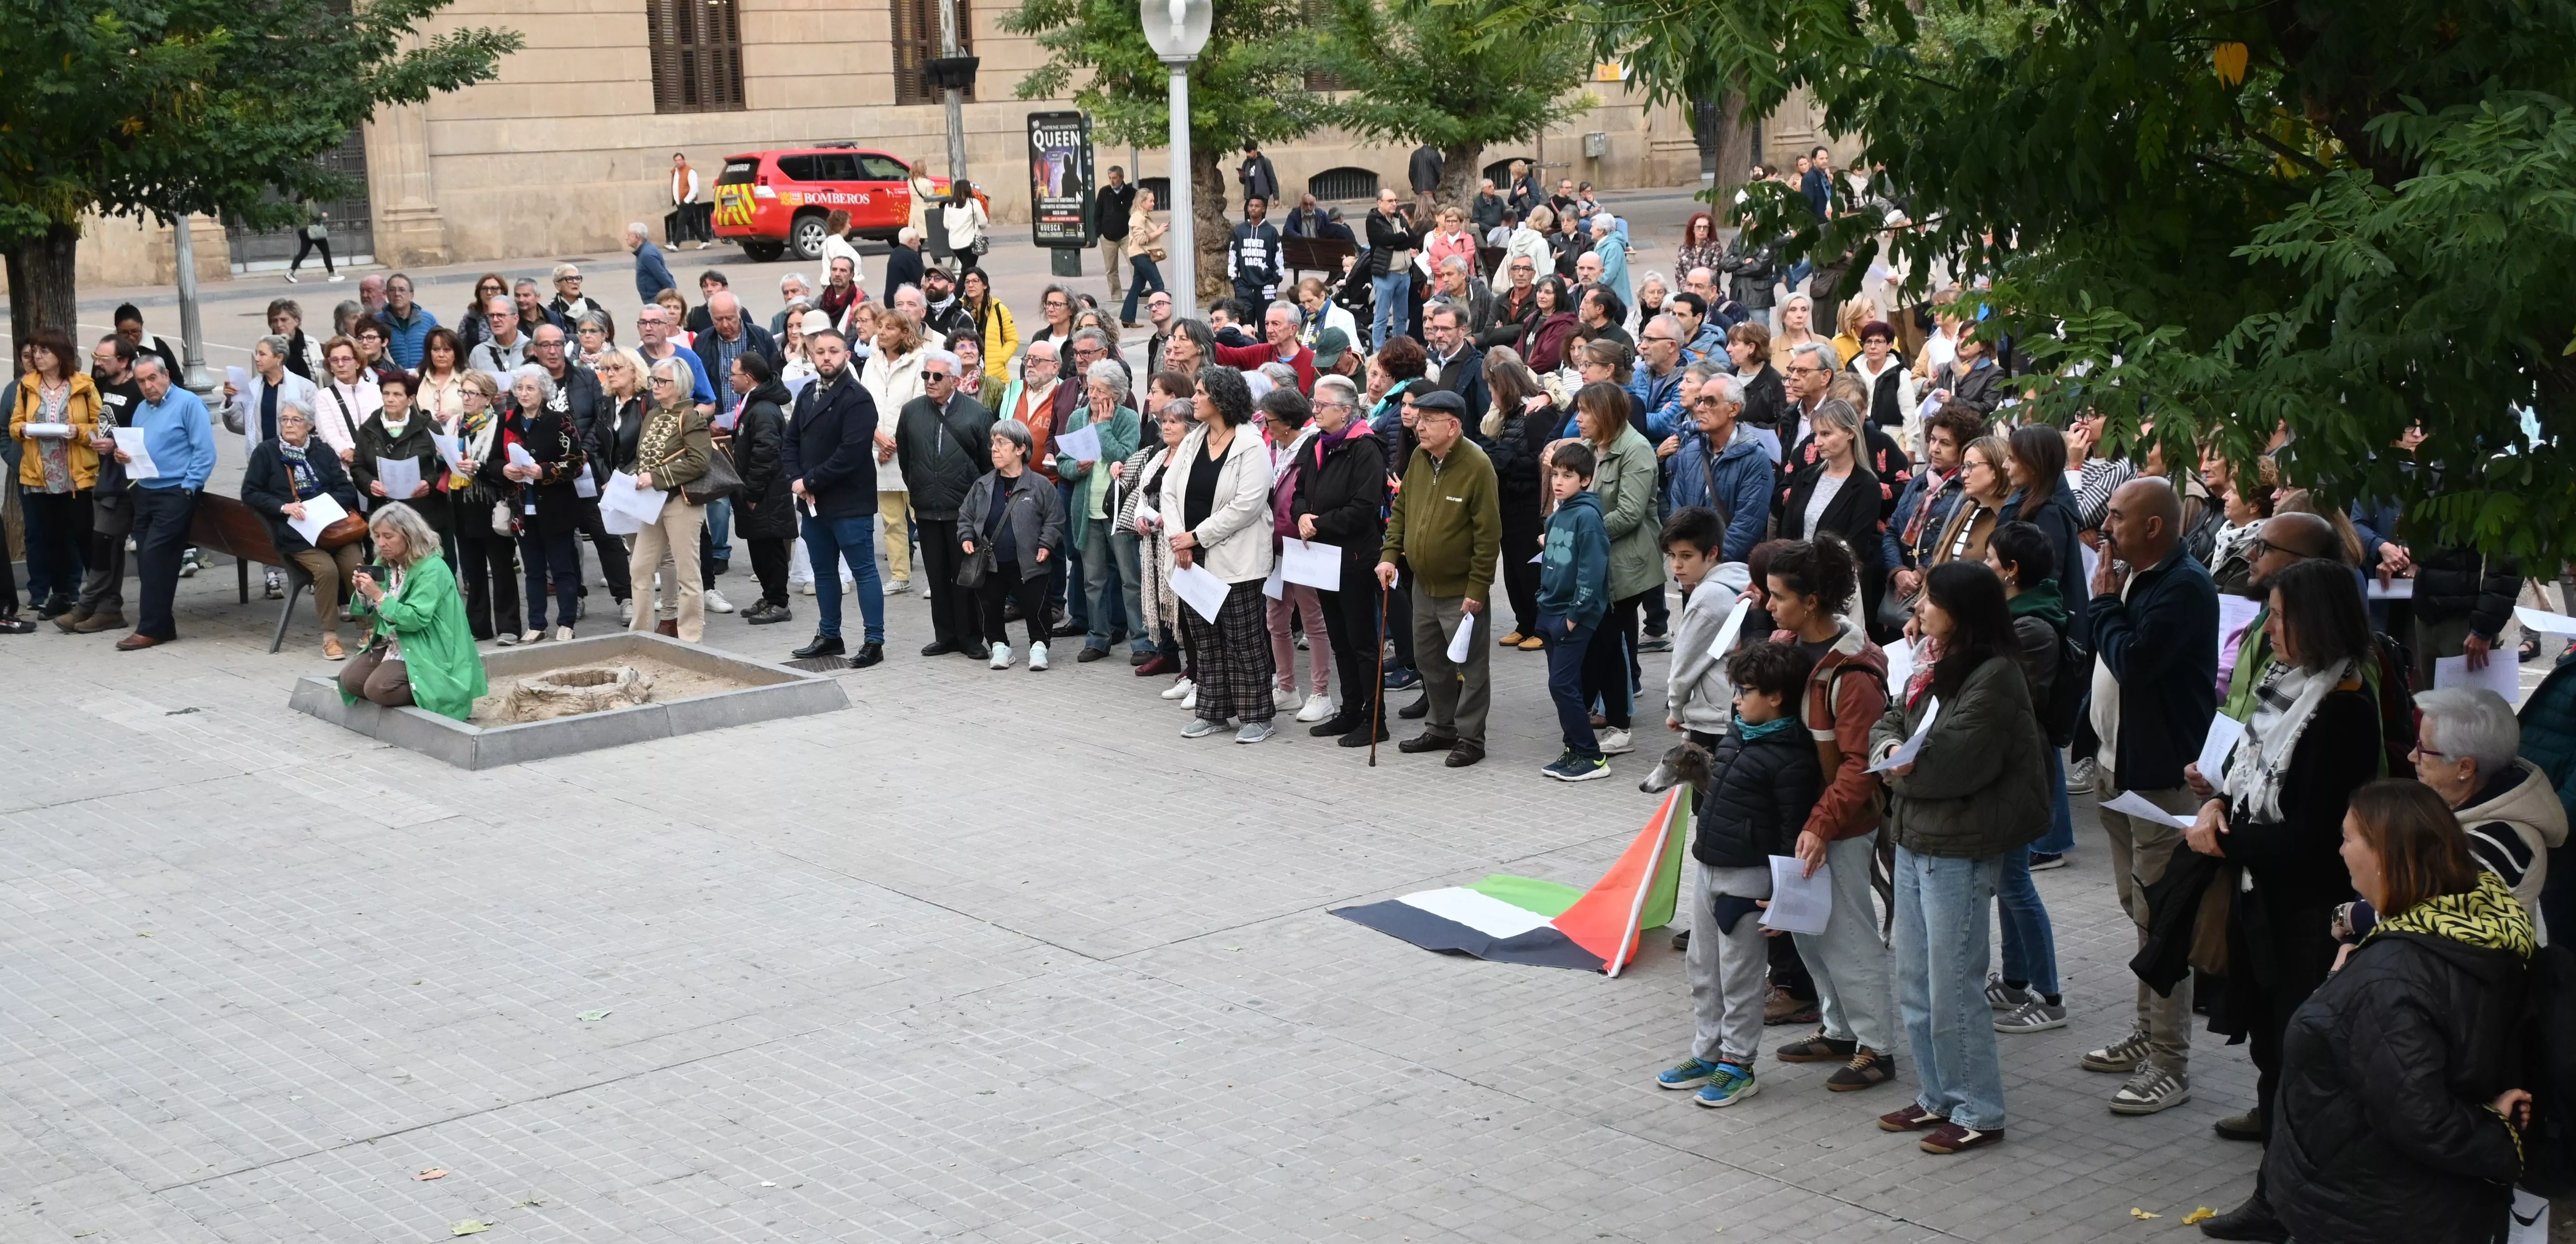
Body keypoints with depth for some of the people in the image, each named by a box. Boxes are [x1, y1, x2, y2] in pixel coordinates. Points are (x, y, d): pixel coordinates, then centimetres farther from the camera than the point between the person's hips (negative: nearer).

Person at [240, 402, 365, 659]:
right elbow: (250, 493, 3)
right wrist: (283, 507, -11)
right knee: (326, 569, -28)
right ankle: (330, 636, -18)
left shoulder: (323, 452, 13)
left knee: (356, 567, -23)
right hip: (295, 532, -3)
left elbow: (347, 491, 8)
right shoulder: (266, 452, 7)